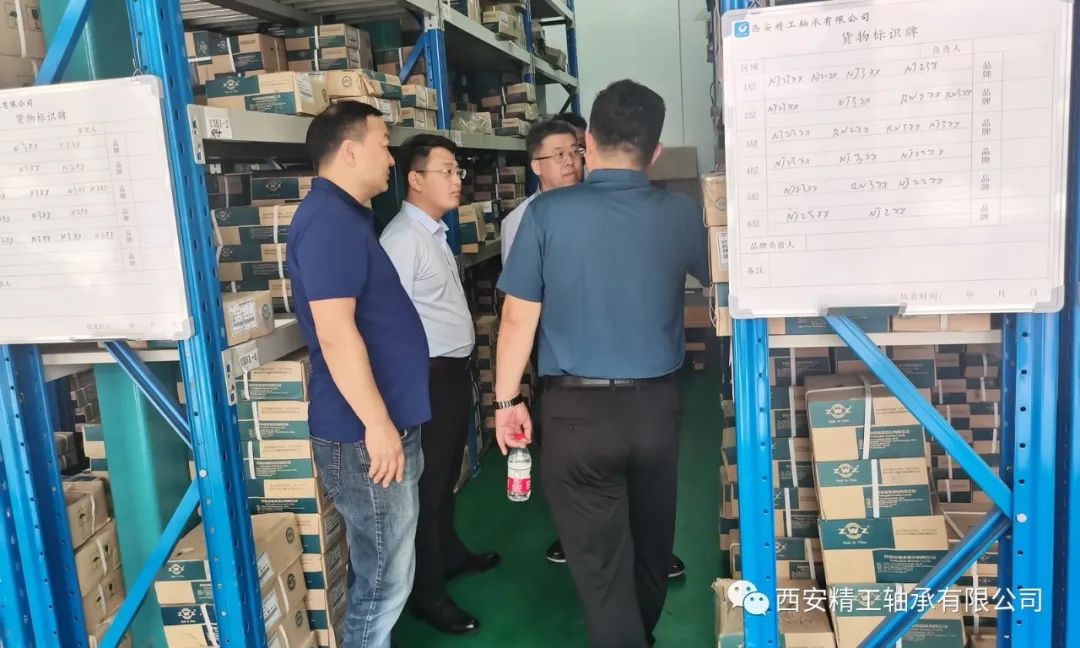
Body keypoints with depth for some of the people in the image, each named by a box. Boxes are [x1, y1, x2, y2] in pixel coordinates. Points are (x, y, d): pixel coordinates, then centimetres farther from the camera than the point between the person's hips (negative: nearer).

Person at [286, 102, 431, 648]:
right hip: (366, 436, -10)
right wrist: (377, 423, -22)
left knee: (381, 574, 20)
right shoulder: (329, 220, -17)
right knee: (385, 581, 2)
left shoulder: (347, 217, 16)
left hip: (382, 426, 10)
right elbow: (336, 333, -25)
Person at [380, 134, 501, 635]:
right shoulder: (403, 238, -19)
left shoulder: (436, 232, 12)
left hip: (455, 369, 10)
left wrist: (459, 371, 20)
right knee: (427, 482, 1)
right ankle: (428, 593, 14)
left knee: (447, 476, 23)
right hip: (430, 375, -10)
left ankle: (450, 554, 41)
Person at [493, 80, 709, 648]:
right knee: (651, 543, 25)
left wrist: (506, 398, 4)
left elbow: (519, 315, -8)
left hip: (577, 409, -4)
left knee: (600, 563, 7)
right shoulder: (680, 214, -3)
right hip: (655, 405, 4)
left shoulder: (547, 212, -11)